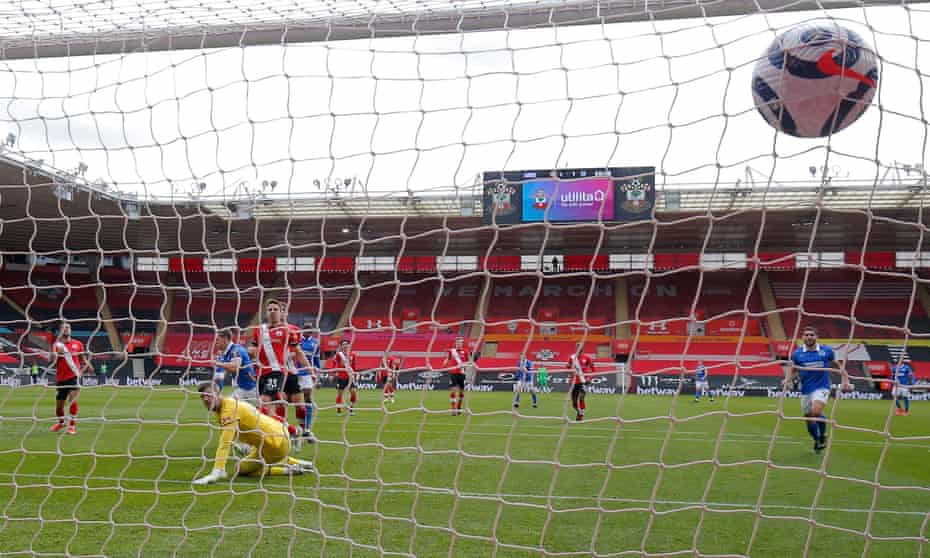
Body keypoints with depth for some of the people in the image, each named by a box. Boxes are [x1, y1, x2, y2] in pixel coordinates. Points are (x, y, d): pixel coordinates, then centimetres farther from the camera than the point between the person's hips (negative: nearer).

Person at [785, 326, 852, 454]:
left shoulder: (826, 350, -1)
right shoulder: (797, 353, -1)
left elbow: (837, 366, 12)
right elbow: (793, 370, 10)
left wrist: (846, 380, 4)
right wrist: (788, 381, -7)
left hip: (822, 387, -3)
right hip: (805, 390, 3)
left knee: (816, 412, -27)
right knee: (808, 419, 10)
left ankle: (823, 435, 1)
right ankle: (817, 441, 38)